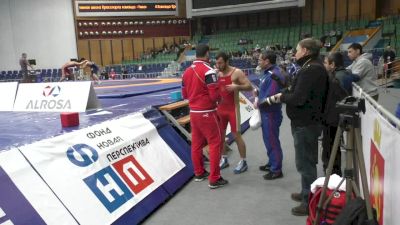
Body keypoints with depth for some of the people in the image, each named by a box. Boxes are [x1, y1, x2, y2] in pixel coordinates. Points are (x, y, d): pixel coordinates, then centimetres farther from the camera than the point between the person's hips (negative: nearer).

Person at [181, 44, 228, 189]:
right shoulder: (208, 70, -16)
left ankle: (199, 173, 29)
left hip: (193, 112, 8)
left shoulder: (187, 71, 6)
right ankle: (214, 179, 5)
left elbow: (184, 94, 13)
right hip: (207, 113, -7)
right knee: (215, 143, 1)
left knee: (196, 143, 16)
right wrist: (220, 97, 1)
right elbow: (215, 95, -20)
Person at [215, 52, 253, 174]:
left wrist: (237, 87, -28)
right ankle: (224, 159, 23)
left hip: (233, 108, -6)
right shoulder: (217, 74, 7)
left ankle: (243, 161, 9)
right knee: (220, 134, 10)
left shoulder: (237, 72, -11)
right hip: (220, 108, 6)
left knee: (236, 135, -3)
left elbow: (249, 86, -13)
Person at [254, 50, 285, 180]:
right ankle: (271, 163, 36)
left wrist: (258, 103, -12)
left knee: (272, 141, 0)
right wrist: (258, 92, 3)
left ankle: (276, 170, 12)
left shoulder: (274, 75, -22)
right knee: (268, 140, 20)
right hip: (265, 113, 10)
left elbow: (271, 97, -26)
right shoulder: (267, 73, 10)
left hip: (271, 114, -10)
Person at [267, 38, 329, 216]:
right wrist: (286, 93, 2)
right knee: (308, 161, 22)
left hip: (304, 123, -11)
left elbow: (298, 99, -26)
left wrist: (281, 97, -11)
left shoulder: (309, 70, -22)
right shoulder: (316, 68, 11)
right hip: (309, 120, 11)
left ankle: (309, 202, 12)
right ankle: (307, 194, 37)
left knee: (305, 163, 0)